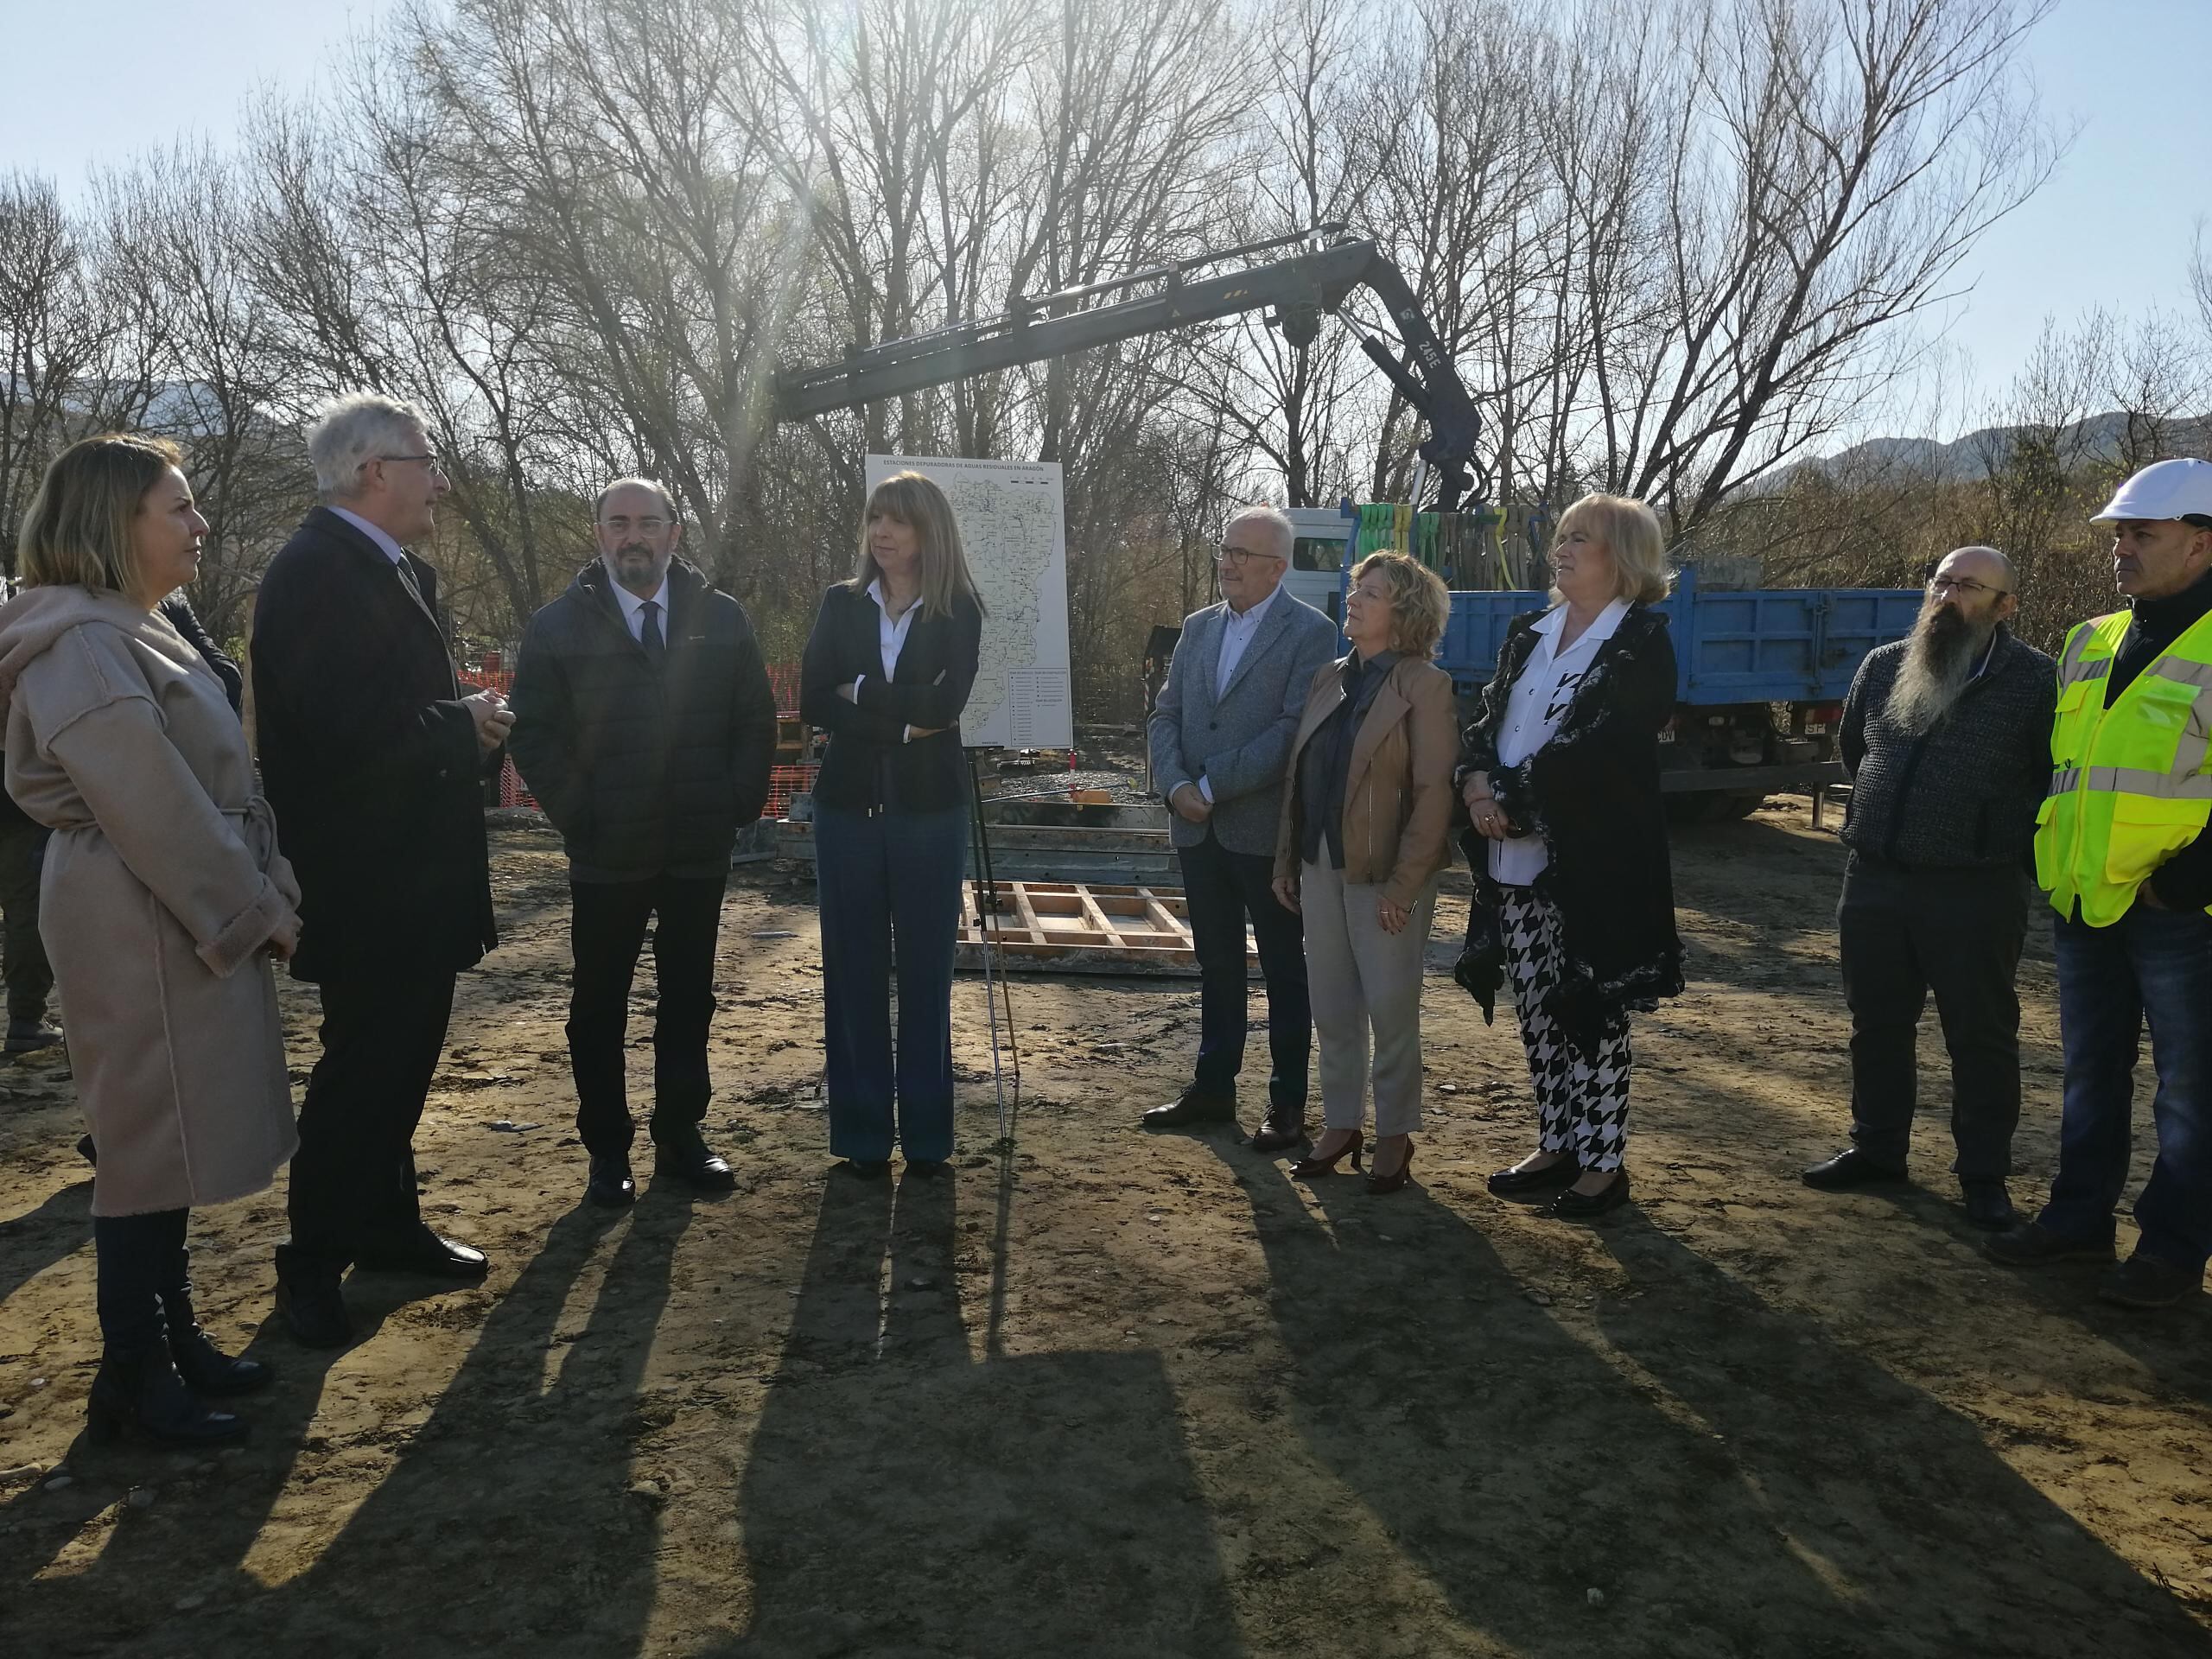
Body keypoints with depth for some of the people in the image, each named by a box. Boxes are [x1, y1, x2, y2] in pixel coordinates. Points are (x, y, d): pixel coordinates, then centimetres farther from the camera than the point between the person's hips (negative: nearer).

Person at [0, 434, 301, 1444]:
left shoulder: (127, 632, 16)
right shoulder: (82, 647, -18)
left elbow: (206, 787, 16)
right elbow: (156, 812, -22)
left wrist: (261, 900, 10)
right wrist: (256, 910, -14)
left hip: (182, 923, 10)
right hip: (146, 933, -10)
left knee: (169, 1139, 16)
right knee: (148, 1147, 0)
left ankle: (172, 1340, 28)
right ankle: (132, 1379, 14)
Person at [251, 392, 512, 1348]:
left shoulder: (400, 571, 12)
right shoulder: (316, 570, -18)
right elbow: (349, 727, -29)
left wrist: (467, 726, -4)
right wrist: (465, 725, -16)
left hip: (414, 874, 9)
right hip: (366, 882, -9)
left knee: (402, 1055, 18)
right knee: (363, 1064, 1)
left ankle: (389, 1226, 33)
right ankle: (312, 1266, 17)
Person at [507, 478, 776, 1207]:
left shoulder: (722, 618, 4)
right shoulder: (558, 625, 0)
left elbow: (756, 720, 6)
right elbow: (532, 733, -1)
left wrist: (739, 804, -3)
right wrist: (576, 814, -8)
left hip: (701, 849, 2)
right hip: (605, 854, -1)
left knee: (688, 998, 12)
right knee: (599, 1006, 7)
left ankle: (680, 1136, 25)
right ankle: (607, 1150, 20)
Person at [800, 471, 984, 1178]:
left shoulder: (958, 610, 1)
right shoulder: (841, 604, 8)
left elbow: (946, 702, -14)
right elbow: (813, 702, -4)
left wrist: (861, 692, -8)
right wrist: (901, 720, -12)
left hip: (928, 808, -2)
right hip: (849, 805, 2)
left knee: (926, 969, 4)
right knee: (854, 970, 4)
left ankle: (926, 1133, 15)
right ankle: (862, 1132, 14)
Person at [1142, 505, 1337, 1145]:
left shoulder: (1311, 632, -8)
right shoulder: (1198, 627, 12)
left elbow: (1294, 728, -16)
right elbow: (1165, 716, 9)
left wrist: (1213, 787, -17)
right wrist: (1176, 786, -8)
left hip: (1267, 828, -5)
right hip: (1198, 828, 6)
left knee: (1284, 969, 7)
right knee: (1216, 963, 15)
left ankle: (1288, 1103, 16)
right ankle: (1212, 1088, 26)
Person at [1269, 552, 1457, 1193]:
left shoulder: (1425, 687, -9)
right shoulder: (1328, 679, 10)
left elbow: (1434, 796, -13)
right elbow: (1299, 778, 12)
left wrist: (1402, 887, -17)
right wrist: (1287, 862, 9)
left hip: (1384, 875, -6)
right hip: (1321, 867, 6)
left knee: (1391, 1010, 5)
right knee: (1330, 1007, 12)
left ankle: (1394, 1135, 20)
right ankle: (1340, 1125, 25)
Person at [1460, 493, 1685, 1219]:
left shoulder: (1643, 641, -8)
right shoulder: (1529, 633, 14)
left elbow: (1596, 748, -17)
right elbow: (1487, 717, 11)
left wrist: (1511, 797, -15)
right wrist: (1478, 779, -9)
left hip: (1595, 864, -7)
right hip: (1516, 860, 7)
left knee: (1591, 1013, 3)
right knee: (1537, 1011, 14)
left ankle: (1603, 1161, 16)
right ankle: (1557, 1144, 28)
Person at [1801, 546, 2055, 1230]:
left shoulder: (2036, 679, -8)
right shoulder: (1883, 665, 7)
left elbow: (2059, 782, -3)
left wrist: (1999, 836, -1)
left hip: (1975, 890, -4)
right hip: (1873, 878, 5)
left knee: (1981, 1036, 5)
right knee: (1877, 1025, 14)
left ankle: (1984, 1175, 18)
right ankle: (1876, 1148, 28)